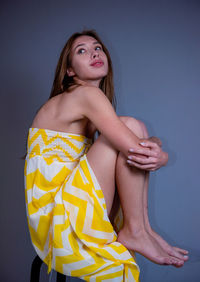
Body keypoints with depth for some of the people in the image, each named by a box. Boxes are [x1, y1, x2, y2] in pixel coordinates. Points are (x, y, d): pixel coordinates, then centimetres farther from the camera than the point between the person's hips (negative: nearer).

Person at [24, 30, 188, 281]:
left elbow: (144, 146, 8)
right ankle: (135, 232, -9)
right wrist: (161, 156, -1)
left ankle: (142, 226, -3)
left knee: (136, 129, 3)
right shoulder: (86, 94, -11)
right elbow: (135, 149, -22)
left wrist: (153, 147, -14)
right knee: (130, 126, -15)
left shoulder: (88, 103, 15)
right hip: (54, 212, -9)